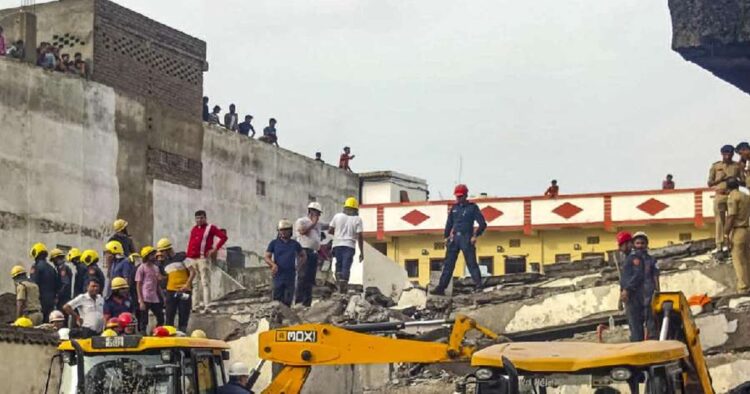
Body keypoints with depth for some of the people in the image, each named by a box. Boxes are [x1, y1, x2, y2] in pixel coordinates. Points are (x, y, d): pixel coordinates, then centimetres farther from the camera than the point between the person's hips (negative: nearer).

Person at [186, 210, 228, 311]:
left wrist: (215, 249, -12)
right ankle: (196, 303, 21)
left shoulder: (210, 228, -1)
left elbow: (223, 237, -7)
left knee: (205, 282, -9)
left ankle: (207, 305, -12)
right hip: (192, 259, 7)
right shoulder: (194, 229, 17)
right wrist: (187, 257, 9)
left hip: (203, 258, -7)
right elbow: (190, 243, 17)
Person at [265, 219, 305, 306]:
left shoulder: (295, 244, 10)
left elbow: (303, 256, 22)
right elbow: (266, 257, 4)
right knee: (277, 300, -5)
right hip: (278, 276, -1)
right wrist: (273, 264, -16)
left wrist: (298, 266, 7)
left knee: (288, 301, 1)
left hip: (290, 277, 2)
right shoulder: (274, 243, 5)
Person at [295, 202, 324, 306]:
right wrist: (313, 223, -7)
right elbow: (303, 231, -18)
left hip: (314, 253, 8)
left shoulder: (317, 224, 25)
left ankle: (307, 303, 7)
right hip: (305, 251, -8)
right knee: (303, 277, -13)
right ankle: (299, 301, -16)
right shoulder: (301, 221, 2)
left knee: (310, 279, 6)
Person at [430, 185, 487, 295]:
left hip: (466, 238, -4)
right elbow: (449, 224, 21)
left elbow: (483, 224, -1)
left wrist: (476, 235, -10)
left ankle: (478, 286, -7)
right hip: (454, 238, 4)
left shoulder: (472, 207, 2)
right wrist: (446, 236, 11)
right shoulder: (454, 208, 15)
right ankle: (441, 288, 1)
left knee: (471, 263, -8)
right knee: (448, 264, 2)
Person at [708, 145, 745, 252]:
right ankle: (719, 246, -7)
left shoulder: (737, 166, 9)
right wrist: (720, 180, -9)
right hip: (719, 196, 0)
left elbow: (743, 182, 9)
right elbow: (709, 183, 9)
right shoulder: (715, 166, 9)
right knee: (719, 220, -4)